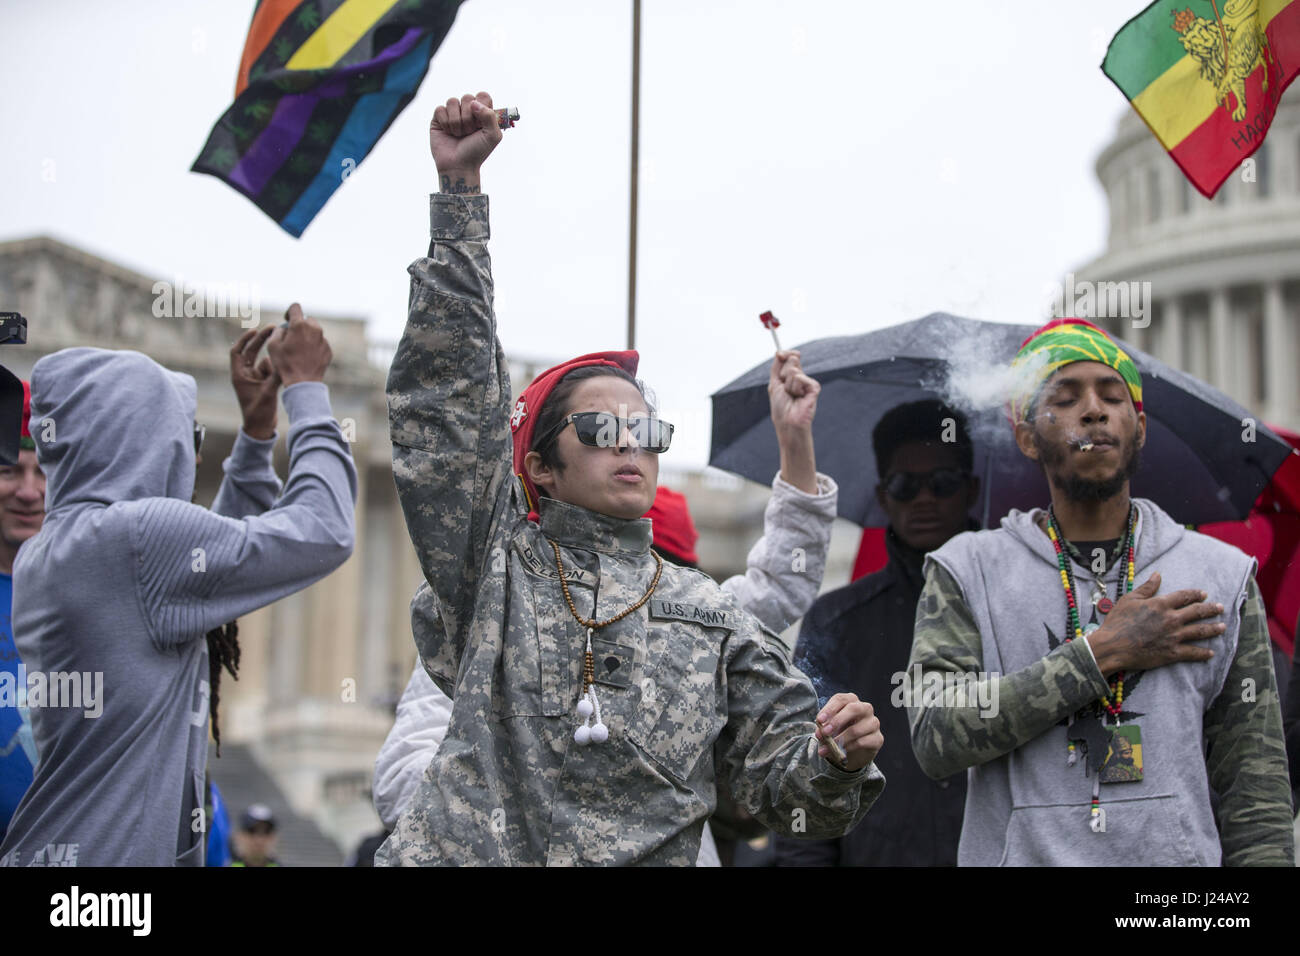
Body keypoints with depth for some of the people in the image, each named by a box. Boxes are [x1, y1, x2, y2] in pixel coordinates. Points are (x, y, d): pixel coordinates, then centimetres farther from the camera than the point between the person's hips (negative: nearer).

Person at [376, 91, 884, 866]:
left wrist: (838, 765, -10)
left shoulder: (712, 616, 16)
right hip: (469, 847, -2)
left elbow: (782, 777, 14)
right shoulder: (496, 562, 11)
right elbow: (447, 396, 6)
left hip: (649, 851, 2)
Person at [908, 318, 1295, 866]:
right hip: (1021, 853, -1)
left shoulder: (1223, 575, 4)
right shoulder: (965, 571, 2)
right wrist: (1102, 654, -12)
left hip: (1179, 854, 1)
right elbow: (937, 737, -12)